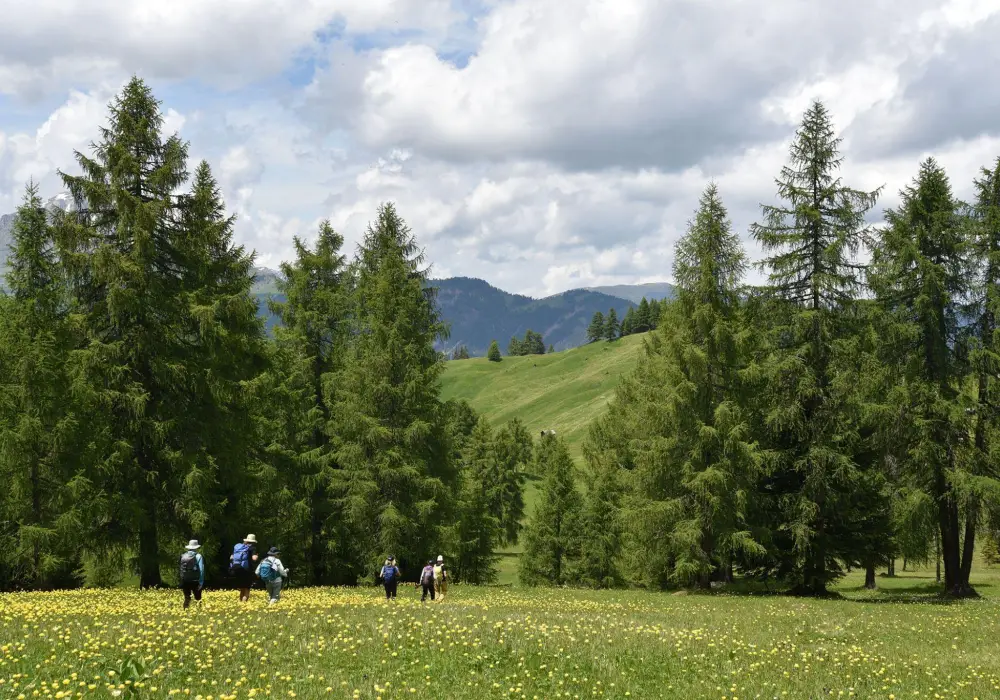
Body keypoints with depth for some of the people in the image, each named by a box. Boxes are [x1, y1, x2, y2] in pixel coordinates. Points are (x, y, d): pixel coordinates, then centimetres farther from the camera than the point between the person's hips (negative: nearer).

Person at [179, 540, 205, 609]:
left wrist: (181, 581, 12)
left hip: (185, 581, 4)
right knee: (198, 599, 3)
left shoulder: (183, 556, 5)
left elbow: (181, 569, 7)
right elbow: (201, 570, -10)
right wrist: (201, 582, -7)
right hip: (195, 581, -4)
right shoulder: (198, 556, -7)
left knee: (187, 599, 10)